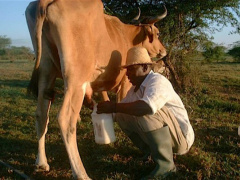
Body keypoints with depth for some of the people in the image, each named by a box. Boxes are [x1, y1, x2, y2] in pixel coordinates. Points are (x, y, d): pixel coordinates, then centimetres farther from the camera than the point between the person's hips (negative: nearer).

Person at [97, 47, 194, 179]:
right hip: (163, 135, 8)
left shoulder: (157, 81, -22)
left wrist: (114, 107, -35)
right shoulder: (135, 88, 6)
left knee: (147, 112, -33)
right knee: (122, 116, -1)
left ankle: (166, 164, -17)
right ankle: (152, 152, 7)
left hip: (180, 137, -8)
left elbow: (148, 107, -42)